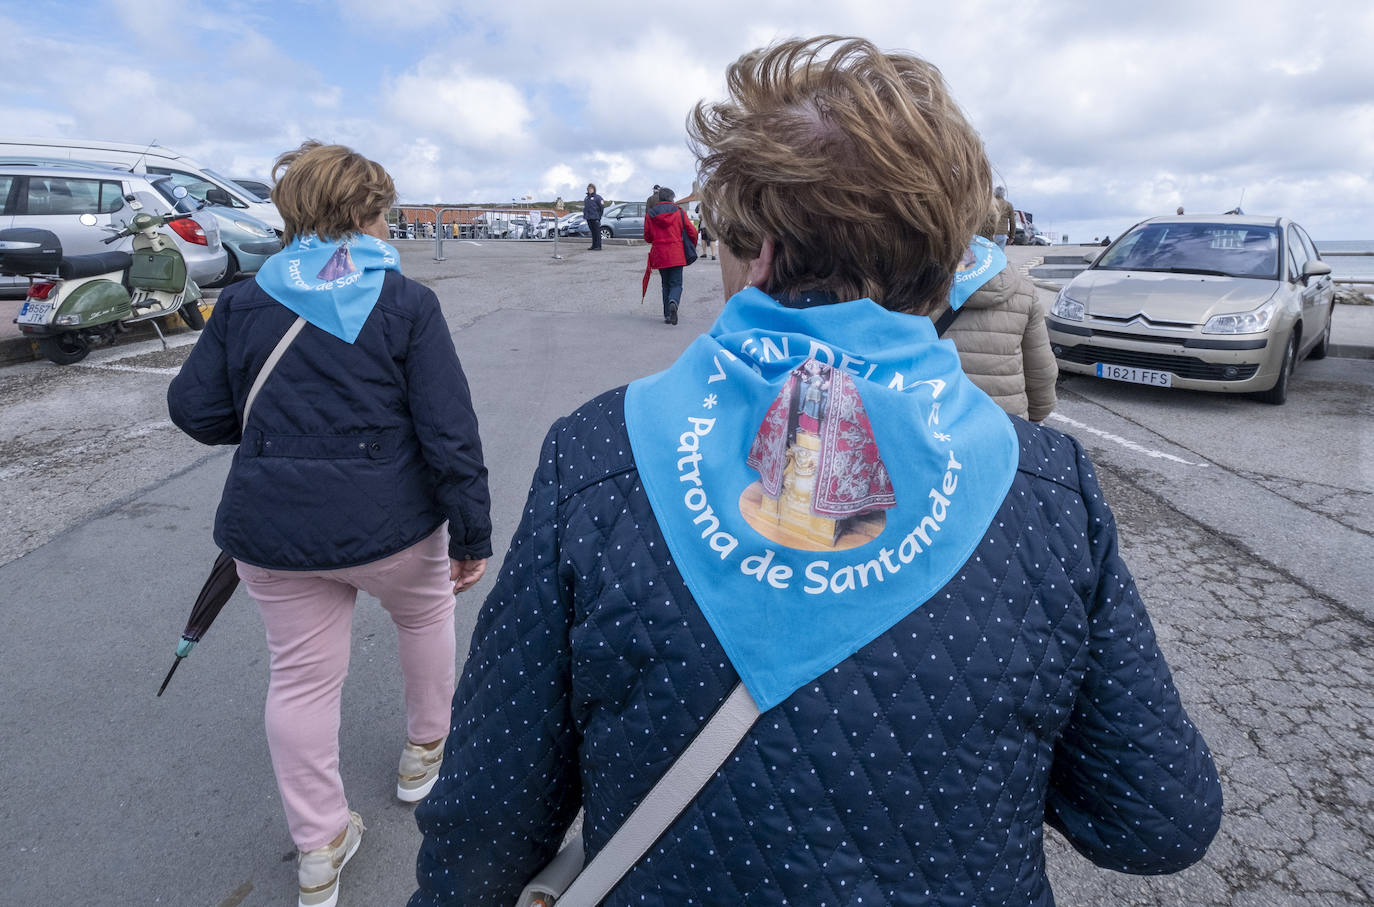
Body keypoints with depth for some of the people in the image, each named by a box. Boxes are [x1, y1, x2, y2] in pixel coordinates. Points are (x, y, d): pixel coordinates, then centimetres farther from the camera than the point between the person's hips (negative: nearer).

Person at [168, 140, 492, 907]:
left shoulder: (245, 302, 2)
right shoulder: (408, 304, -9)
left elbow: (195, 408, 3)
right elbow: (450, 431, -13)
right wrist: (473, 534, -6)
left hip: (272, 529, 3)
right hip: (391, 523, -2)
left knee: (302, 675, 14)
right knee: (426, 613, 27)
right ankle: (425, 753, 44)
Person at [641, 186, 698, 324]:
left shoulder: (650, 214, 3)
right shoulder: (679, 212, 0)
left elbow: (647, 238, 8)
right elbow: (692, 232, 0)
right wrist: (692, 247, 18)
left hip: (659, 255, 2)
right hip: (677, 255, -2)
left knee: (666, 284, 15)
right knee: (676, 283, 3)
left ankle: (667, 315, 10)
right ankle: (673, 302, -29)